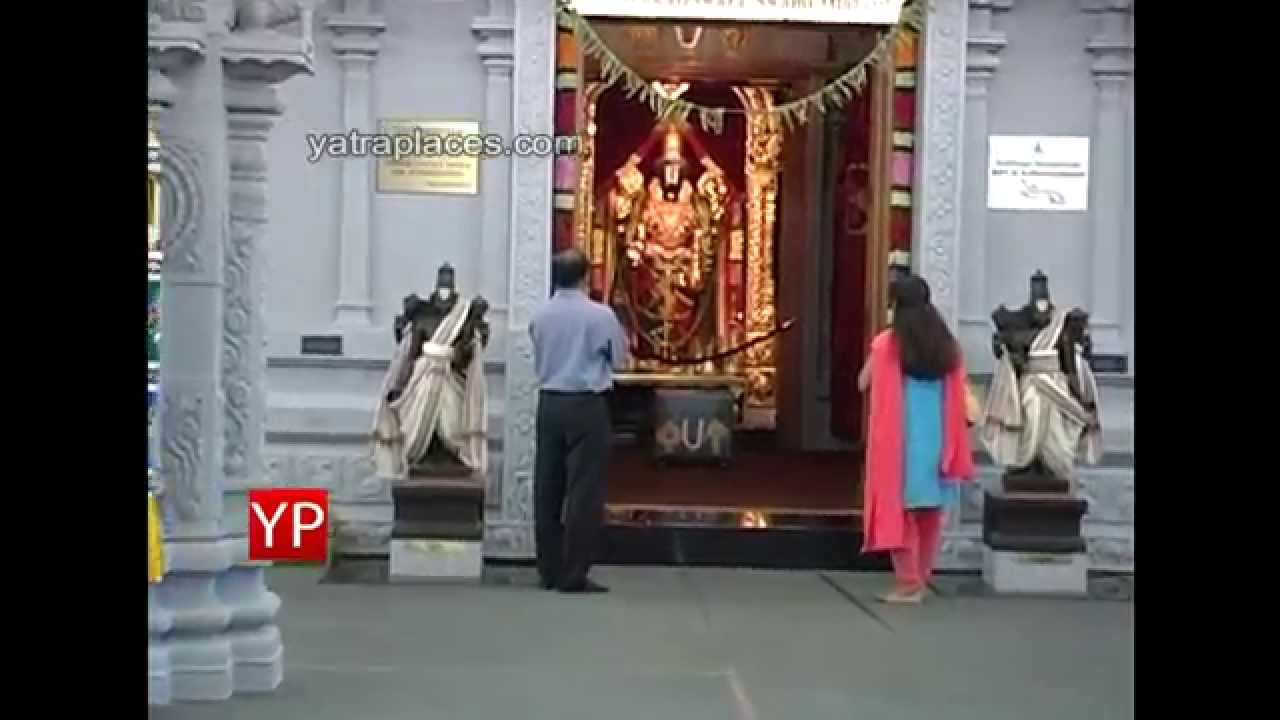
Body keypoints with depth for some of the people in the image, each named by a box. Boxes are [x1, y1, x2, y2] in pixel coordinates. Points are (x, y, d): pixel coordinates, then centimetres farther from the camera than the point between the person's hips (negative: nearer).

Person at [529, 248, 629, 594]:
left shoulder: (540, 316, 2)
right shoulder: (600, 315, -10)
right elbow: (619, 359, 1)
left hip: (549, 402, 5)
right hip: (586, 405, -5)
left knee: (548, 487, 9)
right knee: (583, 490, -2)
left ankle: (550, 570, 15)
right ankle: (574, 575, -2)